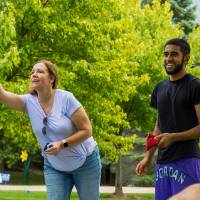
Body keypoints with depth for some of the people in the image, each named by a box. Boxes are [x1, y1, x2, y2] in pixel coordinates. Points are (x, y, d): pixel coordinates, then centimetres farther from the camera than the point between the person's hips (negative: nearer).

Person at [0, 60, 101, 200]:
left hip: (85, 162, -3)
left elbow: (87, 130, -19)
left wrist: (62, 144, -30)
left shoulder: (65, 98, -21)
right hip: (54, 167, 3)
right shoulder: (29, 102, -9)